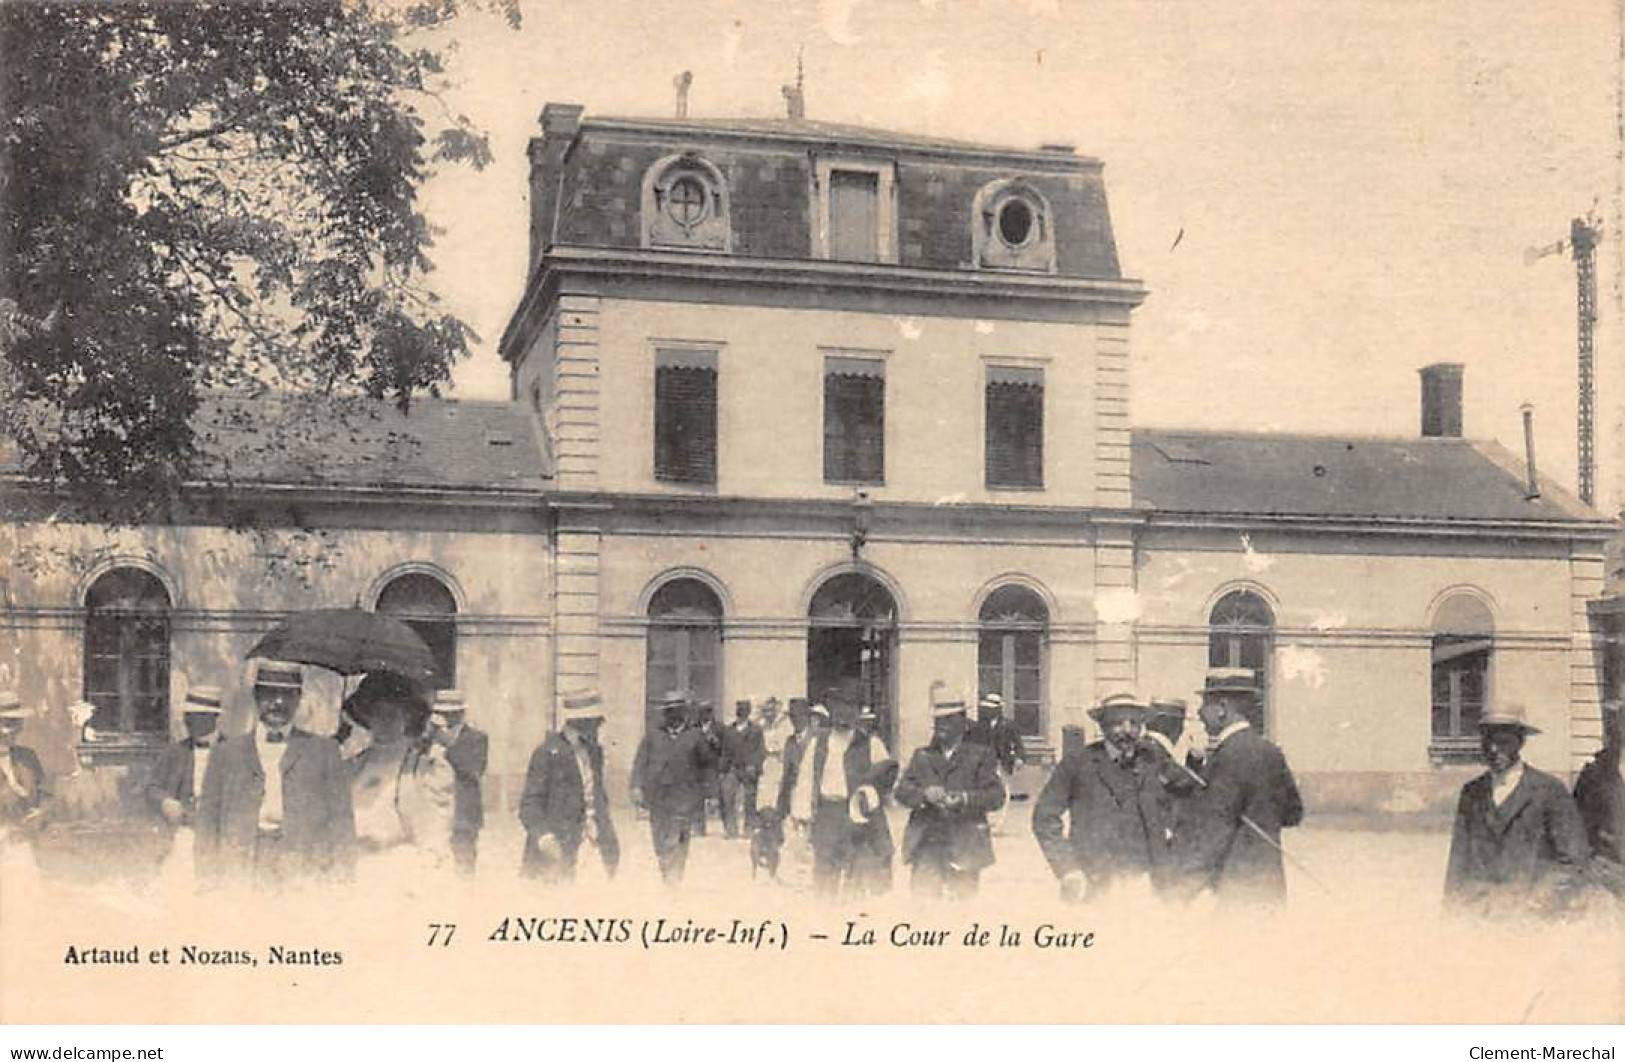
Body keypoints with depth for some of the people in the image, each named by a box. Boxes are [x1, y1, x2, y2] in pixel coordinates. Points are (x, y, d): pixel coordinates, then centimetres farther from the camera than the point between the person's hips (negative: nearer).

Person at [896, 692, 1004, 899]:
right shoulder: (921, 756, 17)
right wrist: (925, 794, -16)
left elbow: (996, 796, -2)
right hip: (926, 844, 2)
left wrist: (965, 798, -20)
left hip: (964, 846, -2)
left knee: (963, 897, -2)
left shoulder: (982, 755, 8)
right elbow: (902, 791, 6)